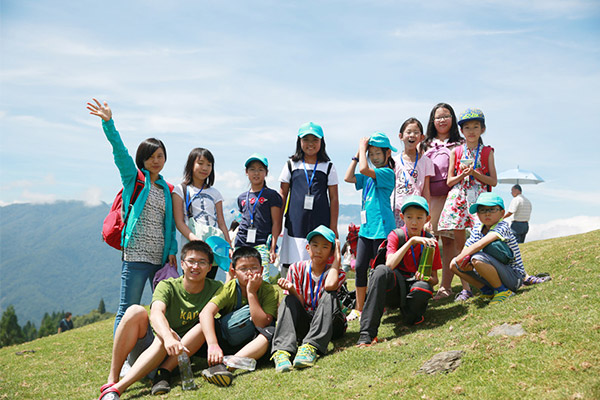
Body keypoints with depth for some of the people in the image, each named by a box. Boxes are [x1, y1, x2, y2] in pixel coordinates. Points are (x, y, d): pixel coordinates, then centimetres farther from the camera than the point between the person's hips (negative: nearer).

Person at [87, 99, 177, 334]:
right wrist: (108, 122, -20)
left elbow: (170, 224, 16)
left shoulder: (167, 189, 16)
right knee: (128, 310, -3)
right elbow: (120, 151, -8)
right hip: (136, 255, -5)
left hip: (161, 258, 5)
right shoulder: (134, 178, 6)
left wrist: (172, 250, 4)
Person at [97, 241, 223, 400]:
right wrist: (168, 337, -45)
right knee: (136, 311, -27)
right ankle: (112, 379, -27)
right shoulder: (167, 286, -7)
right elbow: (156, 314, -25)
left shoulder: (215, 289, 2)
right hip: (144, 347, 1)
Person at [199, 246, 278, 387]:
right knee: (207, 323, -23)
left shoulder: (270, 291, -11)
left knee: (272, 331, -32)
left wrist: (251, 292, -24)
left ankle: (226, 365, -45)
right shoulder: (229, 289, -11)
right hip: (226, 342, 1)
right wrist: (212, 344, -45)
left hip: (254, 344, -1)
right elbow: (206, 312, -29)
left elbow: (263, 324, -23)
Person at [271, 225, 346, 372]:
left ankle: (311, 347, -44)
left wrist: (337, 259, -17)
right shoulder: (297, 269, 1)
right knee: (288, 300, -25)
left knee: (330, 295, -28)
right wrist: (291, 289, -26)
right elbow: (299, 305, -5)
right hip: (303, 324, 1)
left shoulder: (337, 273, -3)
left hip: (330, 325, -1)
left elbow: (329, 286, -31)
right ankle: (282, 350, -47)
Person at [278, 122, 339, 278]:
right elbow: (283, 195, 11)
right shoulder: (291, 165, 9)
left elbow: (334, 198, 6)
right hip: (295, 224, 1)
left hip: (321, 225, -1)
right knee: (289, 265, 1)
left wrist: (333, 227, 1)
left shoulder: (328, 167, 7)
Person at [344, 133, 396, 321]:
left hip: (382, 229, -8)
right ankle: (359, 309, 15)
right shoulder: (369, 175, 15)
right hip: (366, 228, 8)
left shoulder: (387, 173, -10)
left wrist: (362, 148, -9)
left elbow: (364, 169, -23)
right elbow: (348, 178, 11)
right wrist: (358, 154, 10)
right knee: (360, 267, 7)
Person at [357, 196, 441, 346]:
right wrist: (412, 241, -26)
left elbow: (435, 279, 6)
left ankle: (411, 315, 0)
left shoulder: (430, 242, 1)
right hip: (393, 289, -1)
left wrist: (427, 279, -19)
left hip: (413, 288, 1)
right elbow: (389, 265, -22)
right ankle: (367, 333, -39)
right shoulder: (396, 236, -4)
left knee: (423, 288, -37)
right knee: (381, 270, -35)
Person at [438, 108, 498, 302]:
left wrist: (474, 173, -10)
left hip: (479, 198, -2)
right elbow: (449, 181, 9)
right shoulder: (456, 152, 11)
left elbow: (493, 181, 2)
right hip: (458, 198, 2)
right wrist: (462, 175, -9)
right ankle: (465, 287, 6)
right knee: (459, 243, 0)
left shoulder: (487, 152, 8)